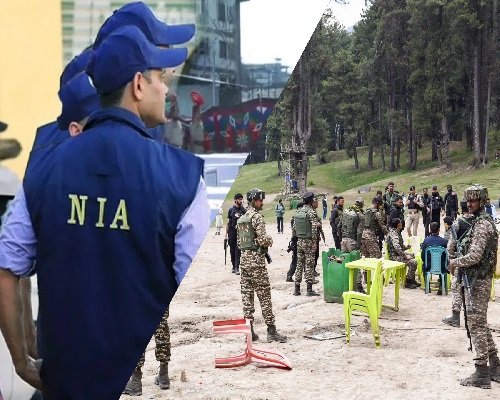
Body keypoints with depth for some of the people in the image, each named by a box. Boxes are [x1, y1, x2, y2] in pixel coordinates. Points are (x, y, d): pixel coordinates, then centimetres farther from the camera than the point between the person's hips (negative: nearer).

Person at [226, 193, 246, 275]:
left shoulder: (243, 210, 4)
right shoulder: (231, 210, 4)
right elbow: (228, 223, 6)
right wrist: (226, 234, 2)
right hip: (232, 233, 1)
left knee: (238, 250, -7)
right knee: (232, 250, 8)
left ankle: (237, 268, -7)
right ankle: (233, 267, 19)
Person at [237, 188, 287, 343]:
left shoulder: (241, 219, 15)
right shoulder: (257, 217, -12)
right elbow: (263, 240, -19)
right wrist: (270, 239, 0)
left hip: (244, 259, 8)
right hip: (256, 260, -8)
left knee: (247, 295, 7)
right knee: (264, 296, -5)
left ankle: (249, 330, 8)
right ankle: (271, 331, -3)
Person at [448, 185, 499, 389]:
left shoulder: (482, 224, -18)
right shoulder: (480, 221, 13)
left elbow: (474, 256, -25)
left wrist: (455, 262, -10)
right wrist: (459, 262, 11)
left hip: (477, 281, -10)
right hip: (478, 279, 10)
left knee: (477, 324, -6)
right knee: (481, 323, 17)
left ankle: (482, 373, -1)